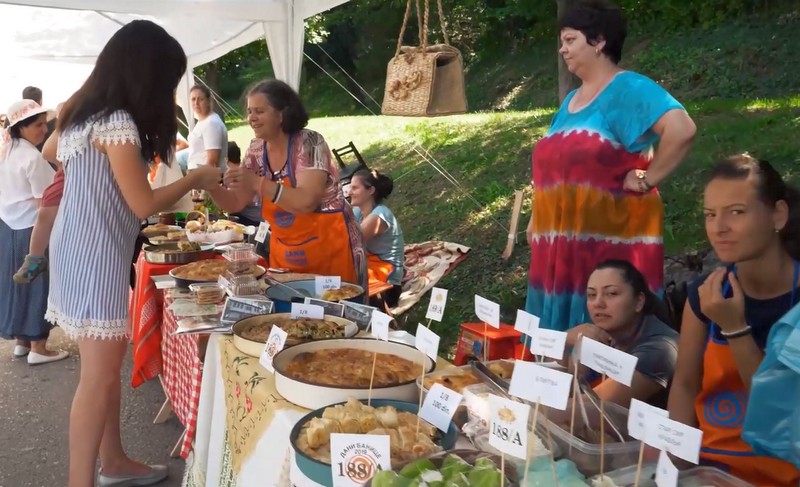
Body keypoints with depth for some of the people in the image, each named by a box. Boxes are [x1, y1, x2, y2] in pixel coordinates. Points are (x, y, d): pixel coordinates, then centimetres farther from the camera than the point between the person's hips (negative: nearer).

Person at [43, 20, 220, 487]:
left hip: (80, 252, 10)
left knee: (106, 367, 17)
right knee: (99, 376, -2)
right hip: (96, 257, -10)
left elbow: (50, 151, 29)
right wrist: (195, 179, -5)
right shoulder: (117, 122, -19)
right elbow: (143, 205, -18)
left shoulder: (84, 111, 9)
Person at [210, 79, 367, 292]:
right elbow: (235, 203, 5)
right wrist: (211, 186, -13)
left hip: (328, 250, -6)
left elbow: (306, 202, -27)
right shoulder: (257, 153, 2)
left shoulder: (309, 143, -17)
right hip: (284, 253, 6)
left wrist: (258, 183, -31)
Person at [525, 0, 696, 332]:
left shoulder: (627, 88, -10)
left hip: (611, 243, -8)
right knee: (560, 339, 13)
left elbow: (682, 129, -24)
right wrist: (537, 220, 16)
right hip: (563, 245, 8)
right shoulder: (571, 100, 17)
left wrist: (646, 180, -17)